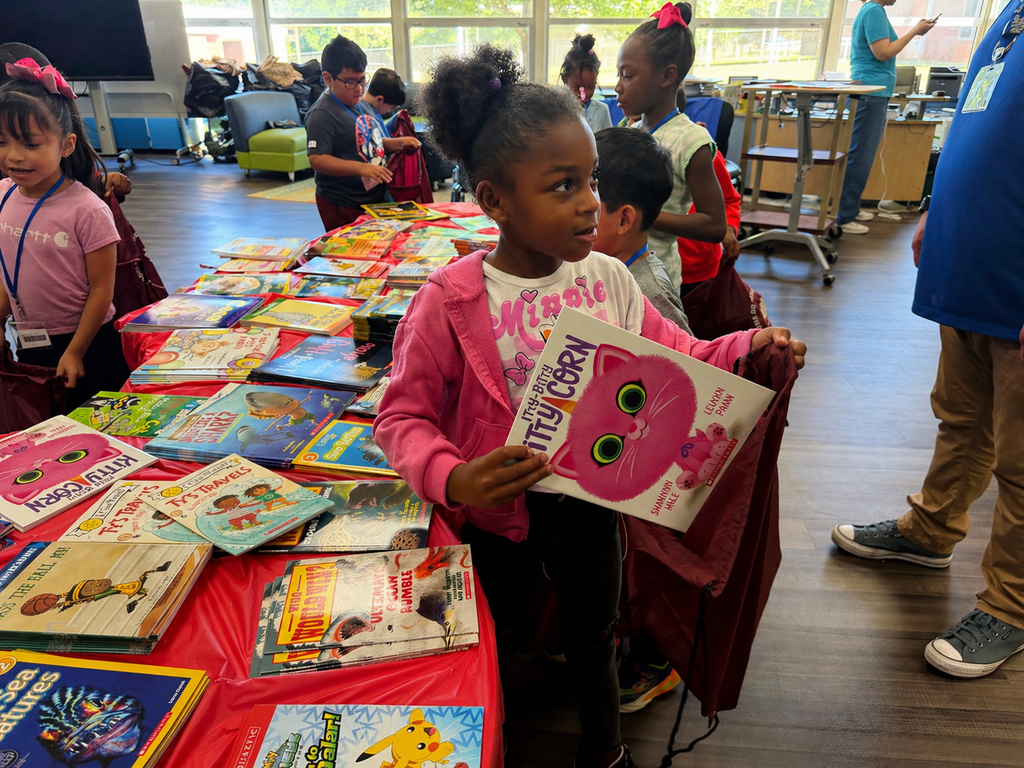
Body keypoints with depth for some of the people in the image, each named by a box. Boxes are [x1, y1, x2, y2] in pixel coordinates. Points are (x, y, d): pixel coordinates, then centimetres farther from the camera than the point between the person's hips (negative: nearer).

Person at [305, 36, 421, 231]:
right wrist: (361, 168, -34)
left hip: (375, 199, 9)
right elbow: (317, 159, -24)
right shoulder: (322, 115, -17)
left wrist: (398, 143, 5)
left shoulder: (361, 105, 11)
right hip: (344, 208, -9)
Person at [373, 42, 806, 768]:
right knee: (490, 647, 23)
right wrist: (452, 479, -34)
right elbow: (403, 417, -16)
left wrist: (744, 350, -17)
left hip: (588, 500, 3)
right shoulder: (450, 303, -22)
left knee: (594, 633, 26)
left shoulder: (607, 279, -10)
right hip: (493, 510, -3)